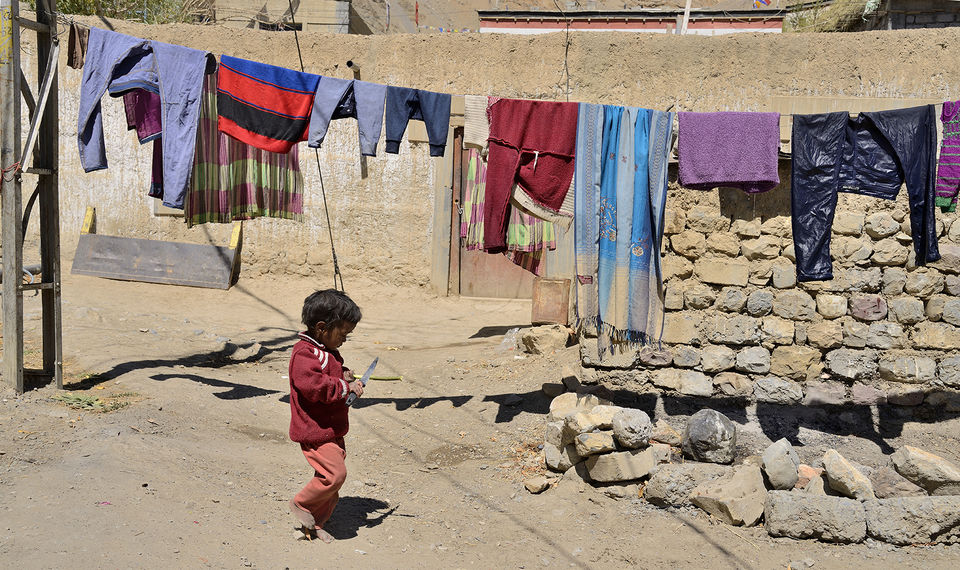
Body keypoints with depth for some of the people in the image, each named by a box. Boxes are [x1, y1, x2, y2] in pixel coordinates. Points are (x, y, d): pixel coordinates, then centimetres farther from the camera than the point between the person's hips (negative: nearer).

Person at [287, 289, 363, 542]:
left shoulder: (327, 351, 14)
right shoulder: (304, 354, -18)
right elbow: (316, 386, -30)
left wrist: (343, 375, 9)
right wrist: (346, 387, -22)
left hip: (333, 430, 10)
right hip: (315, 431, -10)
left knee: (331, 478, 12)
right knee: (334, 473, -16)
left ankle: (314, 524, 25)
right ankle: (301, 503, 6)